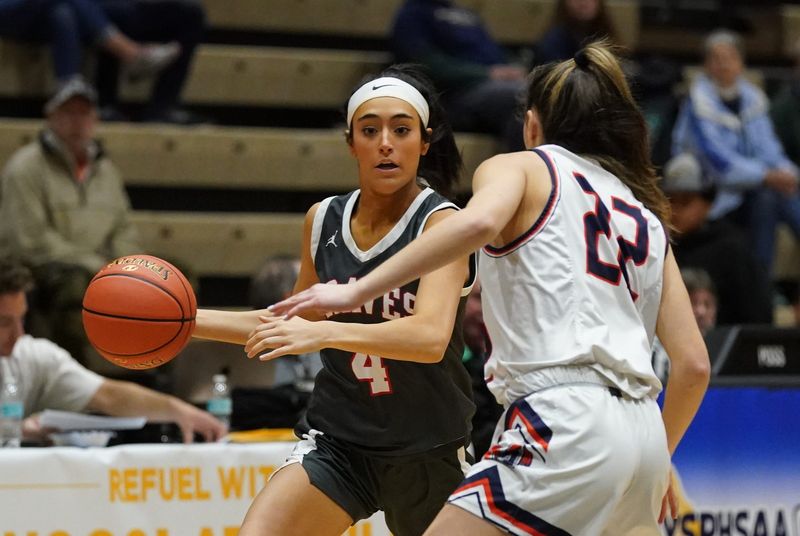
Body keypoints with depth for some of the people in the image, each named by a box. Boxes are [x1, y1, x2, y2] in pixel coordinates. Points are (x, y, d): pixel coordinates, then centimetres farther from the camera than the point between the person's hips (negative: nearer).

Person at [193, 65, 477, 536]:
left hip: (428, 456, -3)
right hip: (337, 442, 3)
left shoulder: (441, 223, -14)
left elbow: (430, 337, -32)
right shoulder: (323, 220, 1)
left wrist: (324, 333, -44)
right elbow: (293, 322, 19)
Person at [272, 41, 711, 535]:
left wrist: (357, 291, -16)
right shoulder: (647, 219, 24)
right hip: (638, 432, 7)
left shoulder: (521, 168, 9)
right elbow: (694, 363, 18)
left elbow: (479, 221, -17)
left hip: (565, 424, -7)